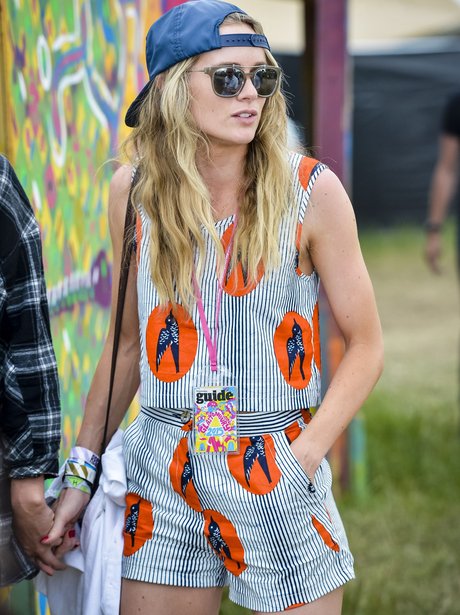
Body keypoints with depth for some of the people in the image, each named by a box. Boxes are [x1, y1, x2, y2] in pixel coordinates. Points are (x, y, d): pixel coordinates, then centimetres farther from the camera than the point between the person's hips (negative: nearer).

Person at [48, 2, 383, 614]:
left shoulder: (309, 190, -8)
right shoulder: (134, 191, 0)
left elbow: (365, 346, -3)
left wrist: (301, 458, -12)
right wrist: (82, 471, 11)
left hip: (279, 475, -2)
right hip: (160, 472, 2)